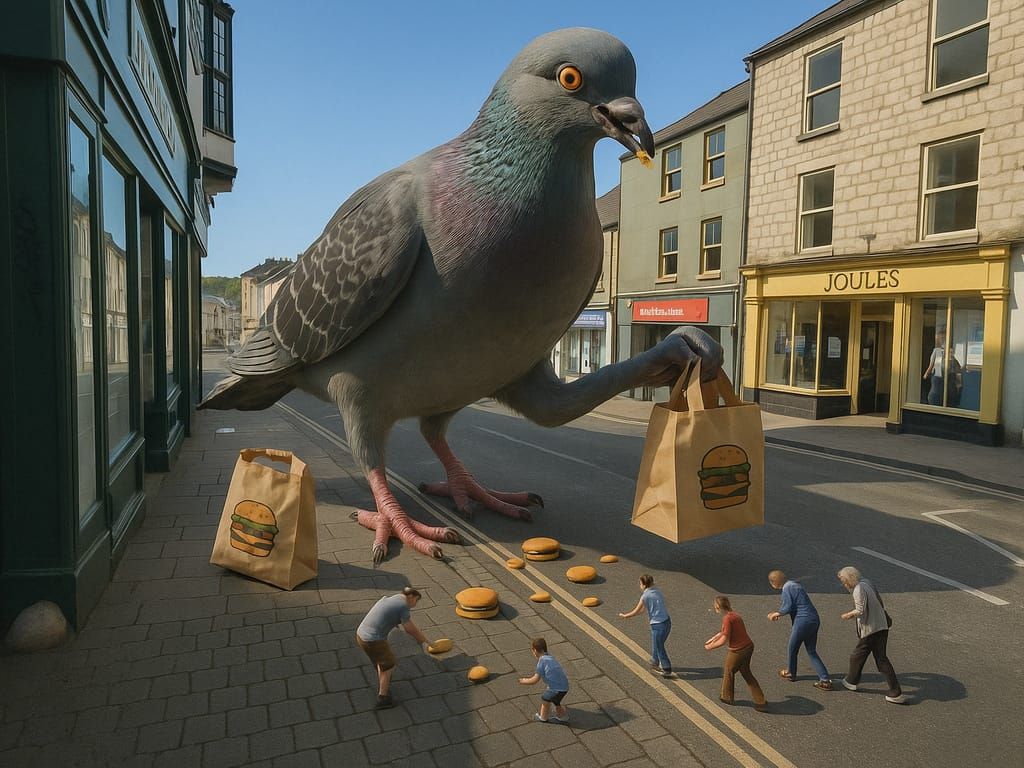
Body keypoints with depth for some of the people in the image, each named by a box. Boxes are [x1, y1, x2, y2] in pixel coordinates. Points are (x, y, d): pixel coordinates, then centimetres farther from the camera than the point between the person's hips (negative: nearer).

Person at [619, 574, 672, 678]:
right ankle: (655, 664, 38)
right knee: (655, 645, 24)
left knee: (659, 648, 9)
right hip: (667, 622, 7)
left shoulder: (645, 596, -13)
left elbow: (636, 612, -4)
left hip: (658, 625, -7)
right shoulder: (657, 591, 7)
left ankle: (667, 670, 17)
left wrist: (624, 616, 10)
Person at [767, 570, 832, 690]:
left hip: (803, 621, -9)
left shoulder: (787, 588, -13)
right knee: (812, 652, 15)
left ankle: (791, 673, 33)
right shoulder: (793, 584, 15)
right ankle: (825, 680, 8)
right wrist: (778, 613, 20)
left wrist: (777, 613, 3)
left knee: (793, 649, 14)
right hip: (814, 620, 9)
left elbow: (788, 607, -15)